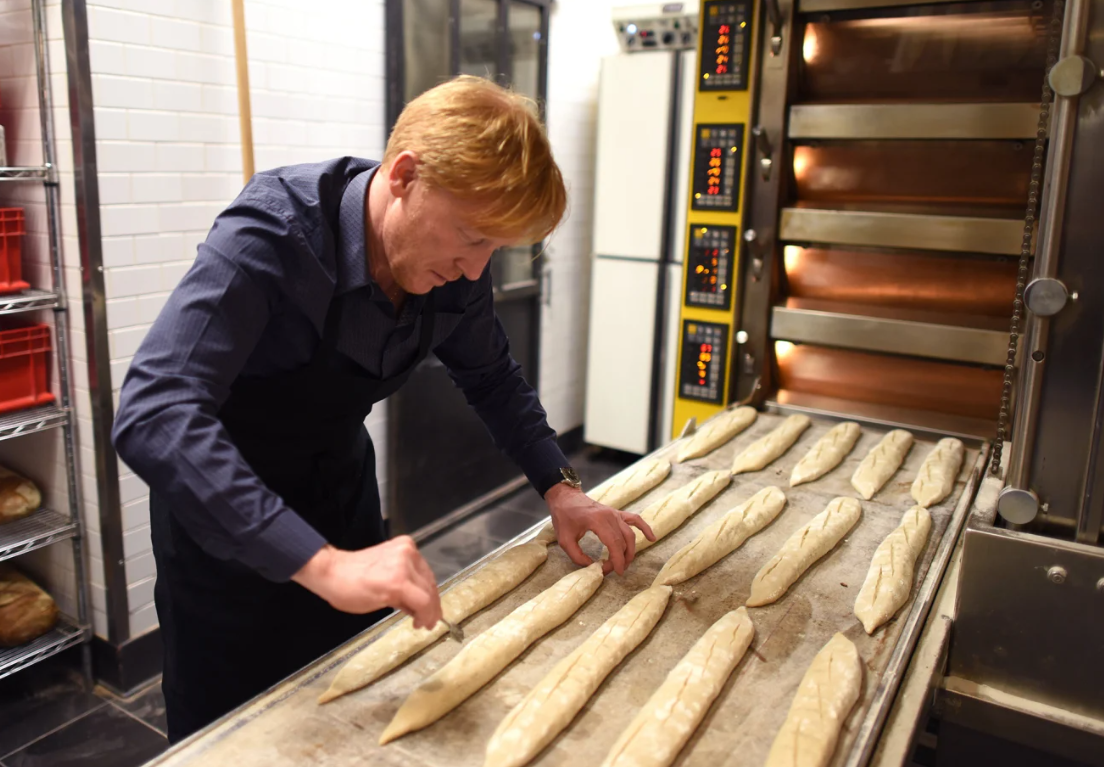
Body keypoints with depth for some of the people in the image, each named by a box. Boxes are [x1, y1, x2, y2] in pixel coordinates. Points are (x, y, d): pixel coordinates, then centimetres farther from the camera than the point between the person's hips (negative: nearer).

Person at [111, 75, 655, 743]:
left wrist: (560, 488, -6)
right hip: (223, 515, -5)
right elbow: (154, 416, -43)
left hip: (342, 486, 6)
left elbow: (492, 379, 5)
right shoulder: (273, 234, -32)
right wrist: (322, 563, -51)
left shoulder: (455, 267, -13)